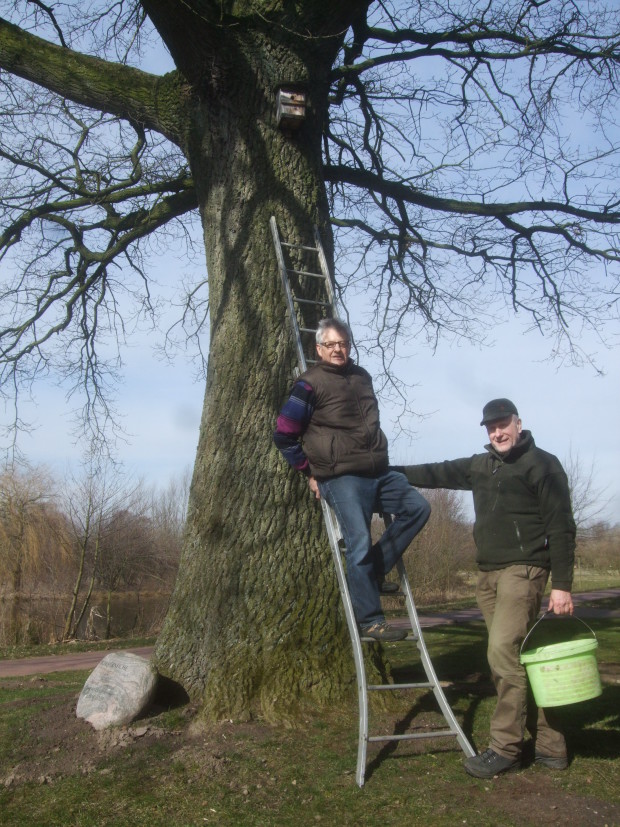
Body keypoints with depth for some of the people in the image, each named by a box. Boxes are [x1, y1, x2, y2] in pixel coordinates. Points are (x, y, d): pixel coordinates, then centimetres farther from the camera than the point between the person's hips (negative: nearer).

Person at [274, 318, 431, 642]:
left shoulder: (362, 376, 15)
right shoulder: (310, 384, -6)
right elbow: (284, 435, -5)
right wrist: (310, 472, -3)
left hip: (377, 472, 7)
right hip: (342, 479, -7)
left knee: (417, 507, 3)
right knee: (359, 545, -12)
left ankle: (376, 570, 8)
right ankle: (370, 621, -3)